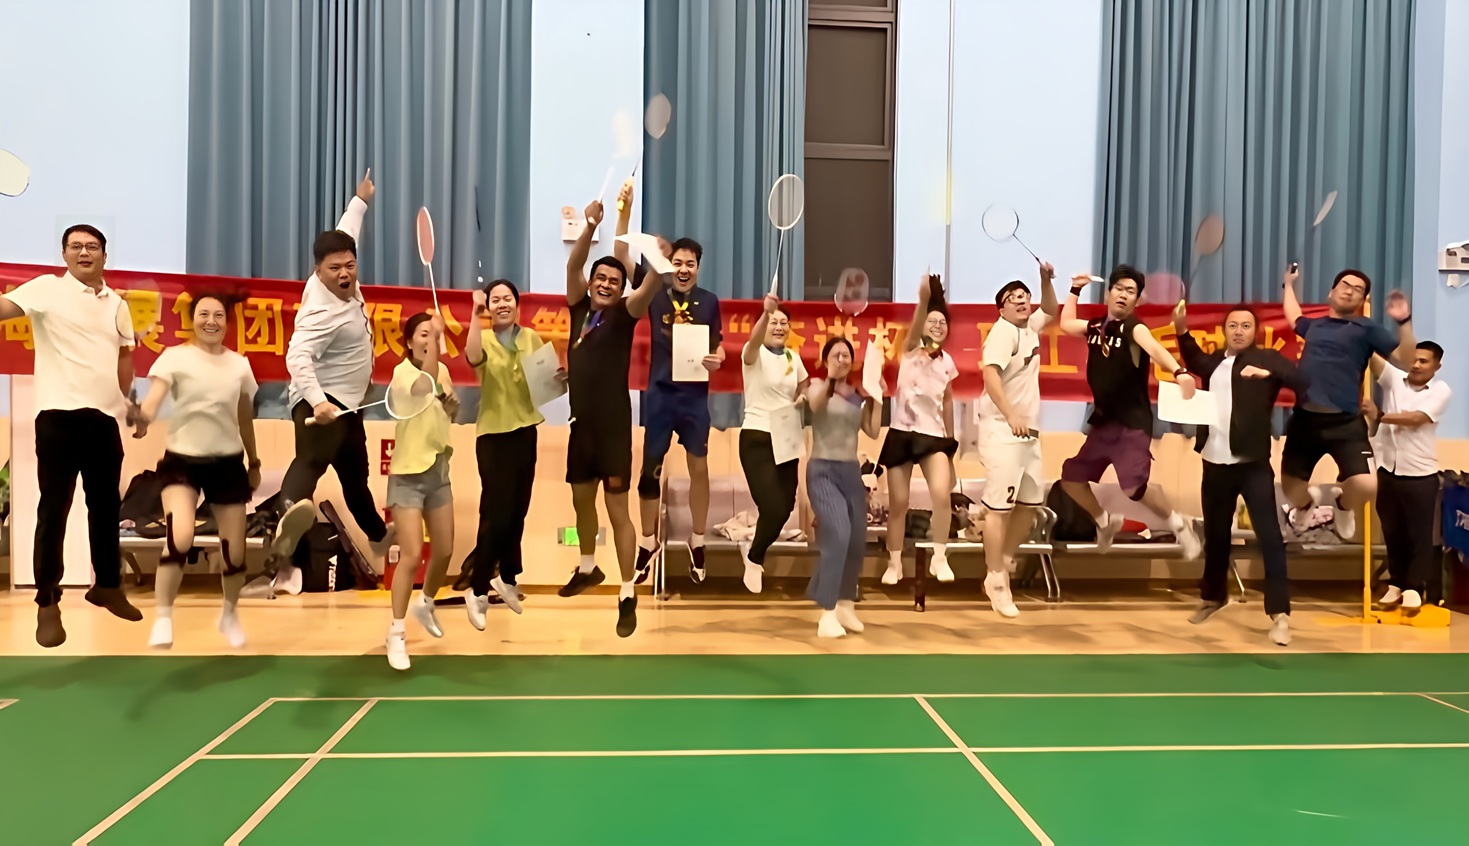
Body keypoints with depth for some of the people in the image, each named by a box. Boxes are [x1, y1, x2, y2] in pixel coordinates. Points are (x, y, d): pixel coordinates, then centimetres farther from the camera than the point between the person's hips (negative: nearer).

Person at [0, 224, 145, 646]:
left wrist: (129, 400, 18)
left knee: (106, 504, 14)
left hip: (105, 416, 5)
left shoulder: (117, 303, 14)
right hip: (59, 414, -5)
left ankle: (107, 586, 29)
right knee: (54, 508, -2)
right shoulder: (47, 289, -2)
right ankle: (47, 604, 6)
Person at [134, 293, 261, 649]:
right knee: (179, 539, -24)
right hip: (183, 460, -3)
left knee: (234, 551, 6)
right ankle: (162, 618, -5)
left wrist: (254, 462, 20)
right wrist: (142, 418, -46)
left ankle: (230, 614, 34)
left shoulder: (240, 364, 6)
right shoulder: (175, 357, -6)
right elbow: (154, 397, -24)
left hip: (228, 462, 3)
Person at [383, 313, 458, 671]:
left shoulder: (443, 370, 5)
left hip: (439, 470, 7)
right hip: (408, 474, -7)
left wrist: (453, 404, -3)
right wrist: (435, 337, -43)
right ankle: (396, 634, 3)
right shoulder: (402, 372, -15)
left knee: (444, 551, 14)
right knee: (411, 556, -10)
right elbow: (425, 385, -40)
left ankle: (425, 604, 40)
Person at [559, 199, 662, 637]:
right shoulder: (579, 307, 6)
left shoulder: (624, 314, -5)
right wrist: (590, 226, -24)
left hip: (613, 425, -6)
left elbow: (647, 292, -26)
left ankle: (628, 595, 3)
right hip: (580, 424, 6)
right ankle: (588, 568, 42)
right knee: (581, 499, 20)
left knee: (617, 509, -4)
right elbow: (573, 265, -7)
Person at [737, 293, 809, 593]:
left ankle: (753, 549, 36)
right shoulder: (755, 354, -10)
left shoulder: (794, 357, 8)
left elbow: (805, 389, 22)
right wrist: (766, 311, -52)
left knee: (785, 507, 7)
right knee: (774, 509, -14)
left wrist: (806, 397, -2)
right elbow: (754, 340, -35)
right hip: (757, 440, -6)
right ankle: (754, 559, 15)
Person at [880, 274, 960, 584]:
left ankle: (939, 558, -3)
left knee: (942, 494, -20)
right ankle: (894, 564, 17)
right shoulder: (911, 350, -2)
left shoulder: (947, 361, 9)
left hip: (934, 435, 2)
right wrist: (924, 297, -42)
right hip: (901, 433, -2)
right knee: (898, 502, 1)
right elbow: (916, 323, -23)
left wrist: (950, 438, 17)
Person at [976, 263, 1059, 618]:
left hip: (1028, 431, 10)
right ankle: (996, 580, -3)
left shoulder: (1030, 326, 14)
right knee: (999, 506, -9)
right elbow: (990, 373, -25)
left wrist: (1046, 280, 14)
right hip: (1002, 430, -10)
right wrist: (1010, 415, -32)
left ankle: (1006, 560, 28)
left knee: (1032, 501, 15)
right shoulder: (1003, 331, -12)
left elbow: (1051, 311, 33)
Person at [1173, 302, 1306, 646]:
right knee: (1215, 535, 15)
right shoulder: (1214, 361, 12)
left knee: (1269, 535, -8)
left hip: (1253, 463, -5)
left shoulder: (1267, 358, -1)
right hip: (1214, 463, 5)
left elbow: (1303, 380, -14)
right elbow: (1194, 362, 35)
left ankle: (1279, 614, -6)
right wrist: (1182, 330, 19)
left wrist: (1269, 373, -30)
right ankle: (1213, 596, 33)